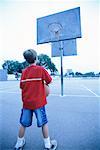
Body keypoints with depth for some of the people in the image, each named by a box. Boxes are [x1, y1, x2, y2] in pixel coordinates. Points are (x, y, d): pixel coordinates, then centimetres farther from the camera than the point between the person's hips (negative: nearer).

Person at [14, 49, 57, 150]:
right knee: (44, 123, 13)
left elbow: (22, 86, 4)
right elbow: (49, 81, -7)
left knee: (23, 124, 19)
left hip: (26, 102, 4)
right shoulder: (41, 69, -11)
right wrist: (44, 83, 13)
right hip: (38, 102, -4)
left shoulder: (24, 71, 1)